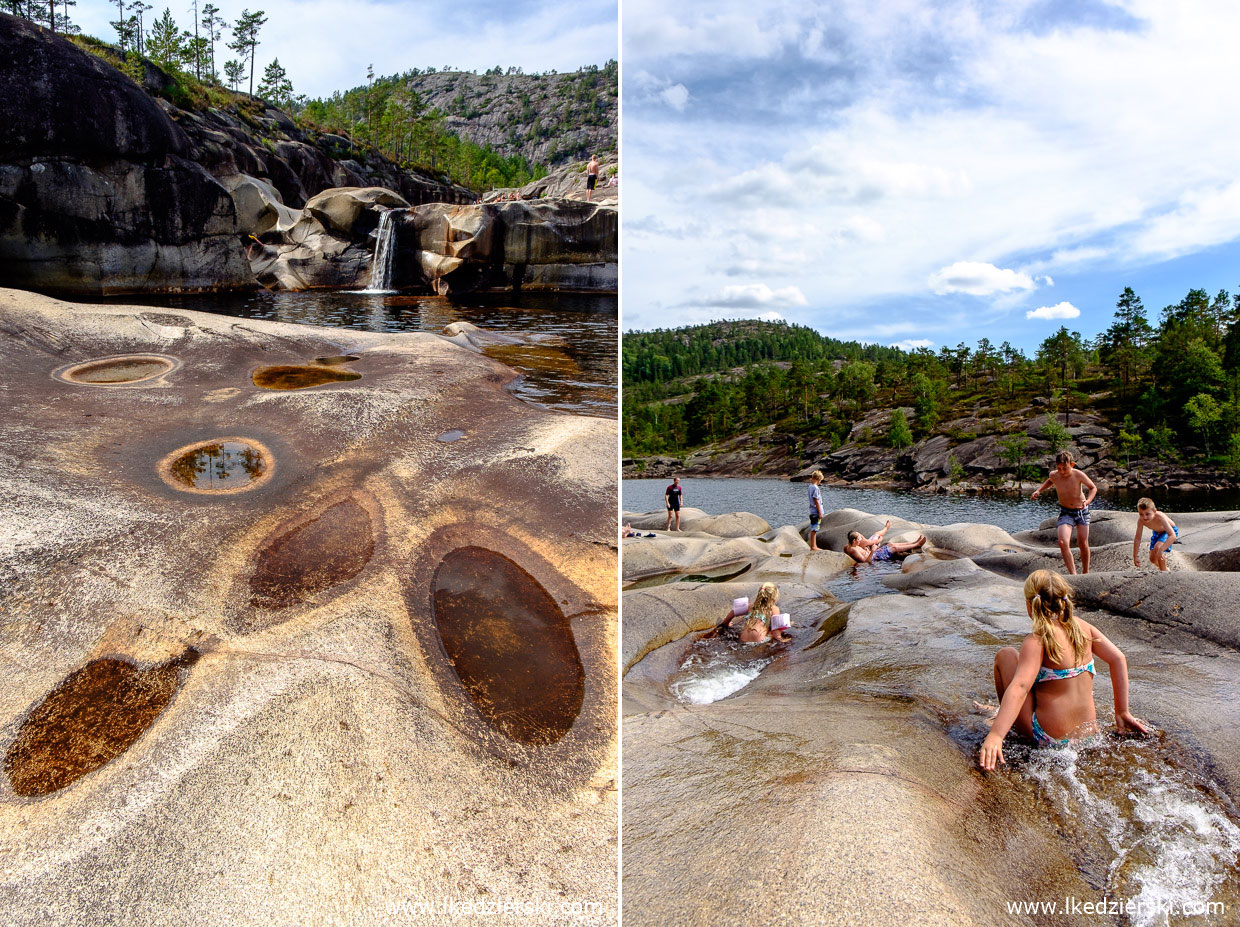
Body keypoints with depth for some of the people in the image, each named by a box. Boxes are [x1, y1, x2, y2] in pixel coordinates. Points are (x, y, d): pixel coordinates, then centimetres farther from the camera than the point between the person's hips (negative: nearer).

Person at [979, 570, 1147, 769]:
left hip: (1047, 738, -7)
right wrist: (1122, 712, 11)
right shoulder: (1082, 627, 1)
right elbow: (1118, 659, 3)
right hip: (1089, 732, 7)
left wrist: (995, 735, -39)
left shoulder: (1037, 641, -18)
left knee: (1005, 655, 5)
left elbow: (1020, 686, -30)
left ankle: (1011, 724, 19)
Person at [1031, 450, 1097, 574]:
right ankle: (1073, 575, -15)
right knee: (1063, 542, -19)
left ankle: (1086, 572, 27)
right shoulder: (1053, 475, -13)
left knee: (1083, 544, 4)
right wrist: (1038, 491, -1)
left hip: (1082, 511, -1)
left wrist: (1088, 501, -22)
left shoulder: (1078, 475, -20)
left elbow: (1093, 488, -5)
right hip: (1065, 512, 1)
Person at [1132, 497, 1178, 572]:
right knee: (1152, 559, 7)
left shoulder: (1160, 517, -42)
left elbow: (1173, 536, -48)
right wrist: (1135, 556, -13)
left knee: (1157, 548, -31)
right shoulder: (1141, 520, -28)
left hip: (1170, 531, -5)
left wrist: (1161, 550, -57)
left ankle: (1164, 571, -9)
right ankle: (1164, 568, 41)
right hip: (1157, 532, 5)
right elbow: (1137, 539, -16)